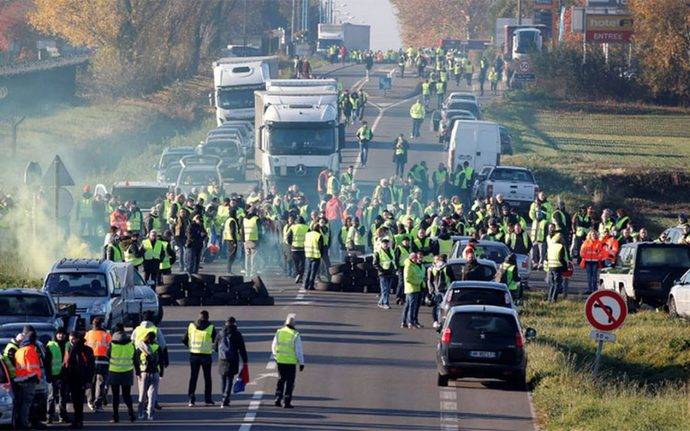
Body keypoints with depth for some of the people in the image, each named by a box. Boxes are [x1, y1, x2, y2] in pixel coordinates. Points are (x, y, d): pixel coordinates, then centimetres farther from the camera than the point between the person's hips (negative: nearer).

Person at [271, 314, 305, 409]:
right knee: (290, 382, 5)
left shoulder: (279, 332, -2)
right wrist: (301, 363, -2)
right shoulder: (295, 335, -14)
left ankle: (278, 399, 12)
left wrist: (276, 355, 26)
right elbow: (298, 351, -12)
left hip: (280, 361, 4)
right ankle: (287, 402, 4)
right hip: (291, 362, -4)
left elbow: (273, 347, 8)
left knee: (281, 380, 18)